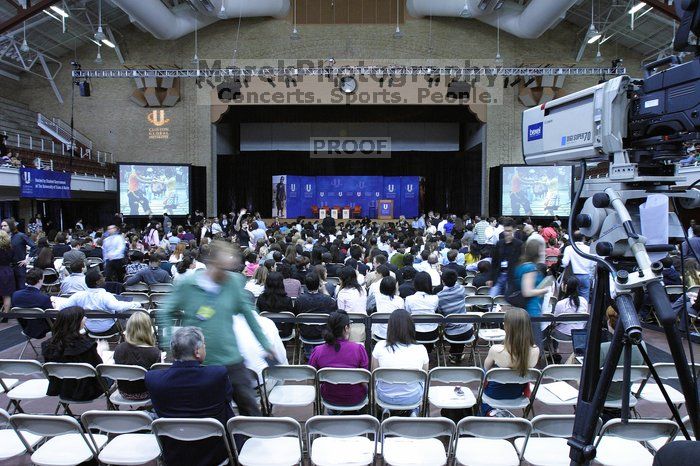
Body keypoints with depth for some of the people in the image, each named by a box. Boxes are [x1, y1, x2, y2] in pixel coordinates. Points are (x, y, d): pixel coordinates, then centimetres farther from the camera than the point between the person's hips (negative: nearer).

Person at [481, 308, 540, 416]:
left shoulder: (496, 350, -34)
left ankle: (489, 411, 24)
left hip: (495, 393, -3)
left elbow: (486, 368, -10)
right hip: (517, 393, 3)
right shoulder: (535, 351, -25)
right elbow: (525, 369, -3)